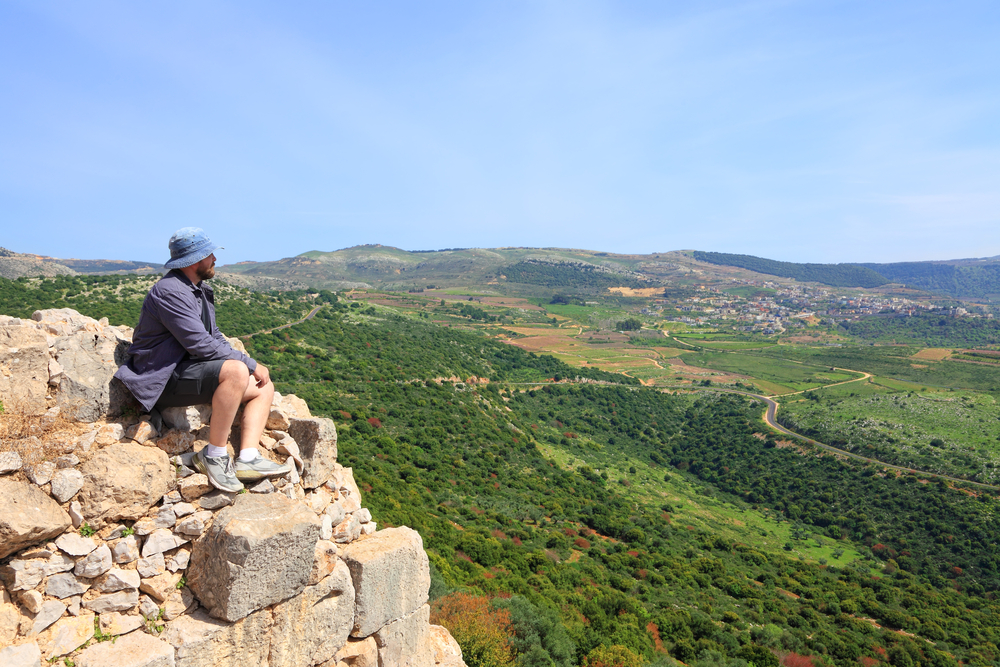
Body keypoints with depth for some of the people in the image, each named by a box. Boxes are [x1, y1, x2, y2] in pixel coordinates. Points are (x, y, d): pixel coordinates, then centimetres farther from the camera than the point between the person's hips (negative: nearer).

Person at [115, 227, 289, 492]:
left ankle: (247, 458, -14)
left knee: (264, 387, 2)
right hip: (165, 379, -10)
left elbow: (214, 336, 19)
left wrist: (250, 365, 3)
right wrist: (250, 365, -16)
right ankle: (214, 455, -22)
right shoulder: (171, 291, -17)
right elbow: (201, 345, -24)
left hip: (189, 368, 10)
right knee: (235, 371, -34)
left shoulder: (199, 290, 14)